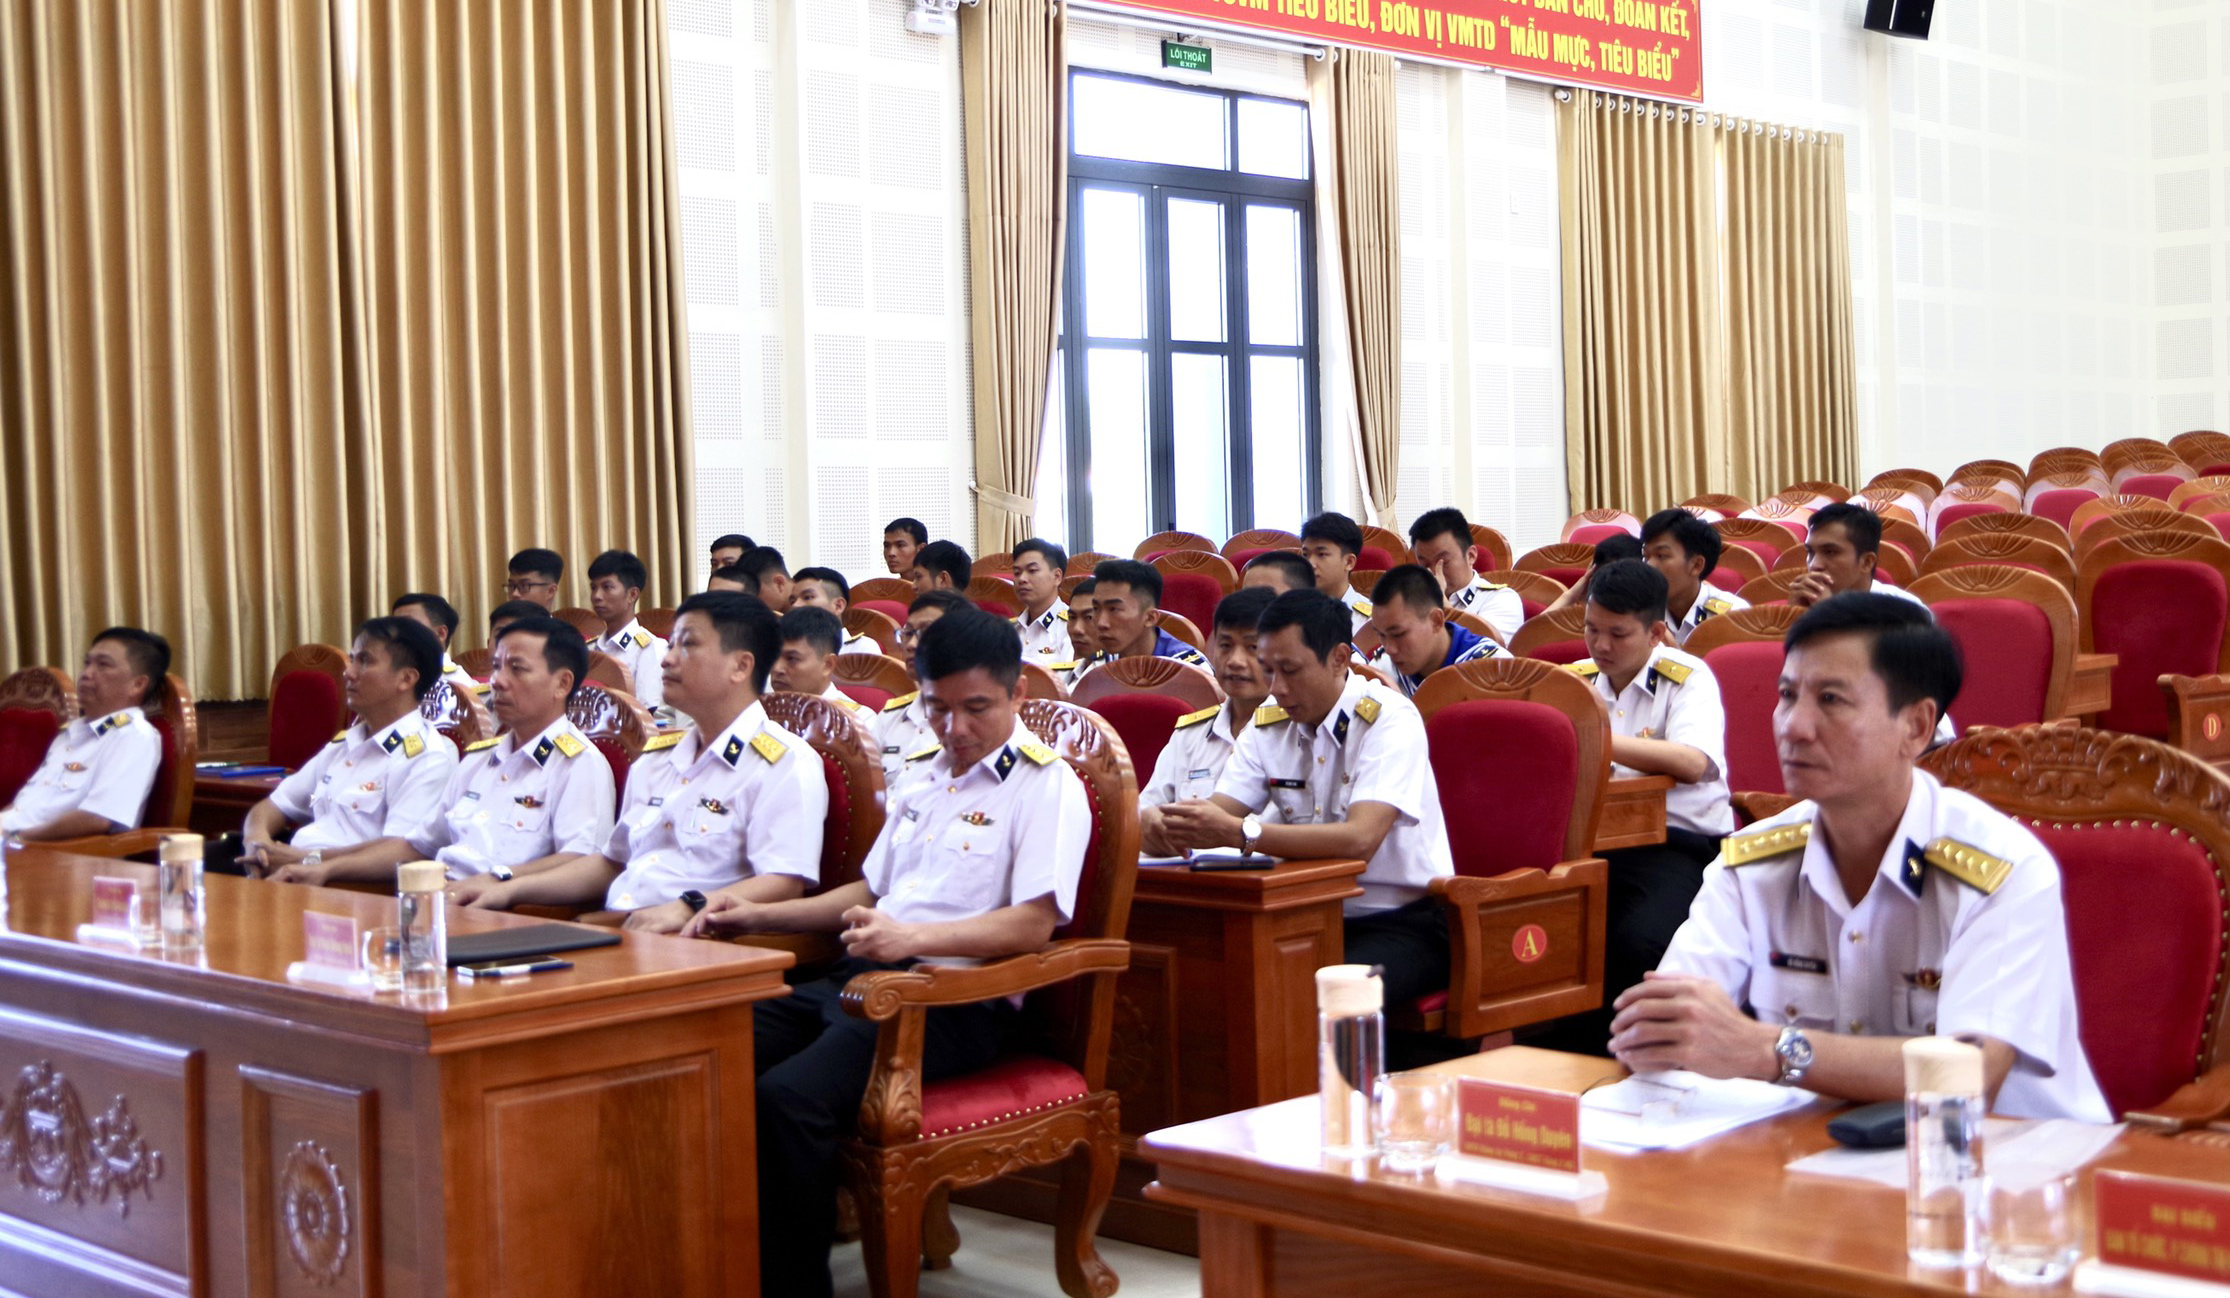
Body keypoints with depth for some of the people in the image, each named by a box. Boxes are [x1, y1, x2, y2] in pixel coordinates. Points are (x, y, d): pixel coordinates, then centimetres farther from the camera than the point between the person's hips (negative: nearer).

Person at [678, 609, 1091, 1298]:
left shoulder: (1047, 786, -2)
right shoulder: (918, 778, 23)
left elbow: (1033, 924, -13)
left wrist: (912, 938, -26)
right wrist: (758, 916, 19)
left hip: (954, 1000, -8)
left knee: (789, 1098, -31)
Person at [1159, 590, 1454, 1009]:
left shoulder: (1389, 719, -13)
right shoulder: (1267, 727, 8)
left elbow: (1360, 839, -27)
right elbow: (1217, 817, -3)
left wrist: (1240, 832, -36)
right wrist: (1181, 827, -28)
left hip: (1403, 924, -5)